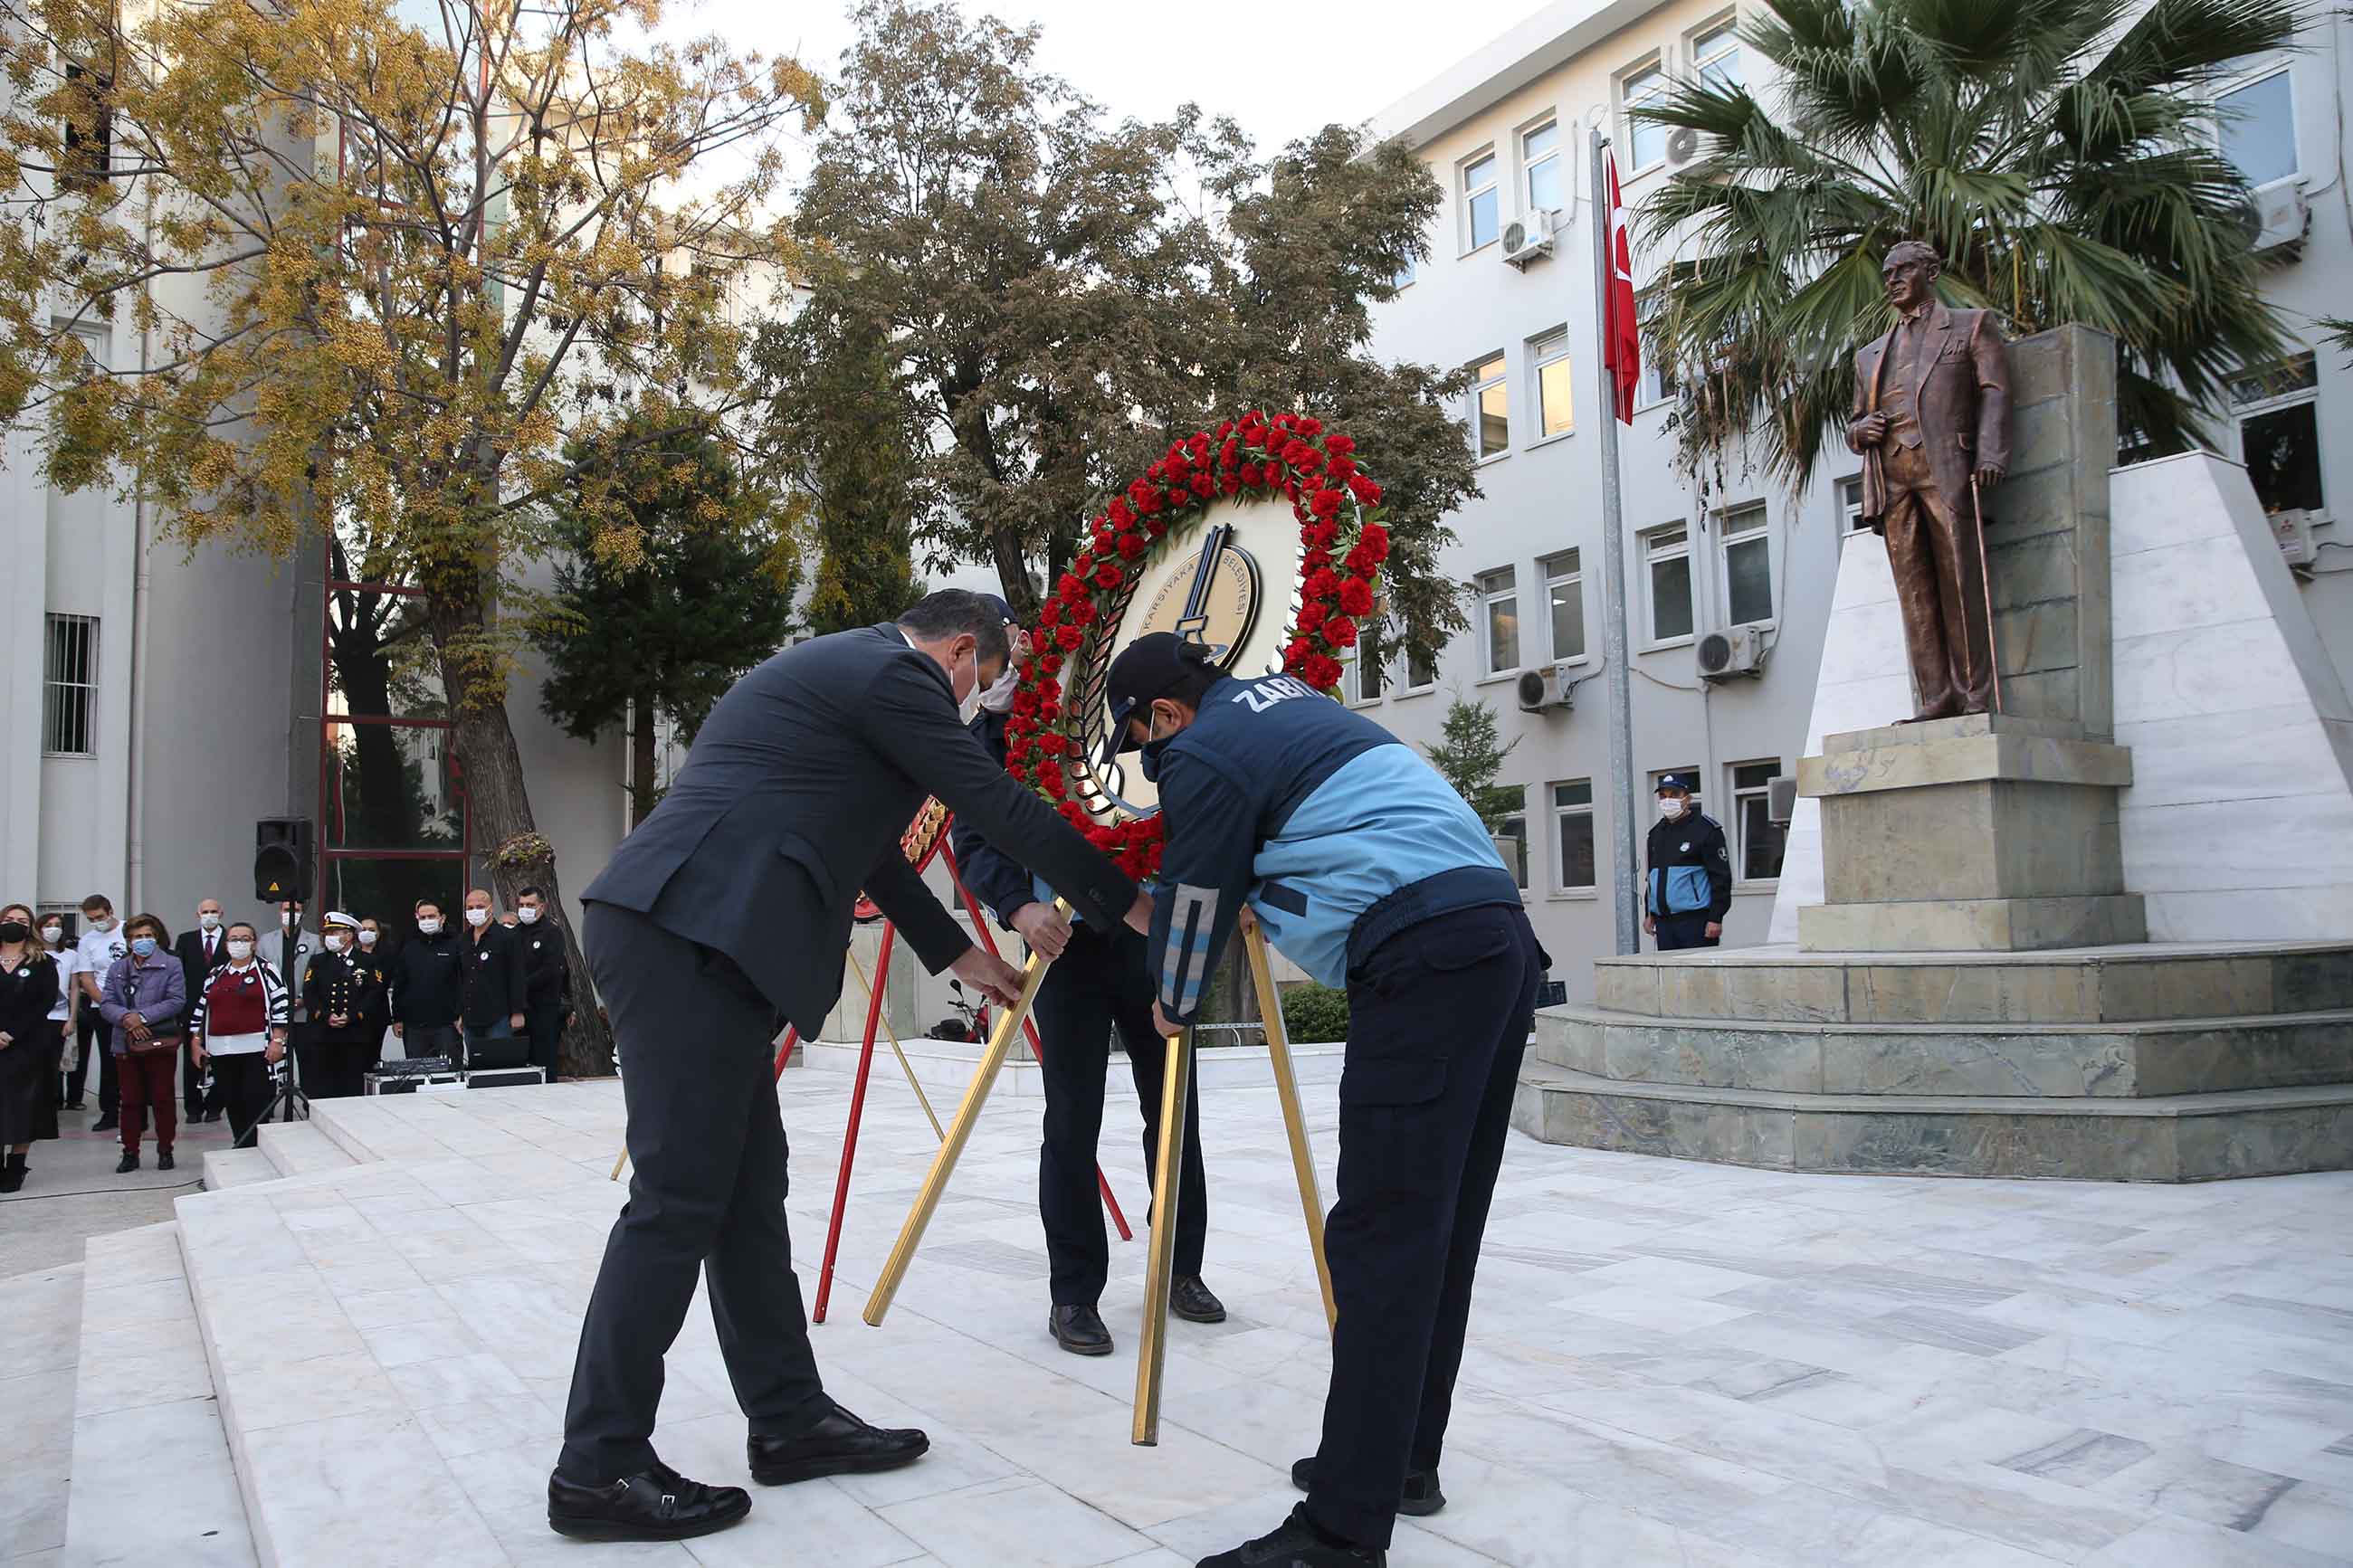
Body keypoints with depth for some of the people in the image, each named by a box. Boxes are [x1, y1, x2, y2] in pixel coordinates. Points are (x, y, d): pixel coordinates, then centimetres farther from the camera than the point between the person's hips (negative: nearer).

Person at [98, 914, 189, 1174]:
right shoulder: (118, 968, 12)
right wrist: (126, 1018, -16)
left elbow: (177, 1001, -9)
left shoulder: (171, 965, 0)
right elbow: (106, 1003, 3)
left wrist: (143, 1016, -17)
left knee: (163, 1098, 3)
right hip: (126, 1043, 3)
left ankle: (165, 1151, 13)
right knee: (130, 1101, 7)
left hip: (161, 1043, -3)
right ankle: (130, 1153, 15)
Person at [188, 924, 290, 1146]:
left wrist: (277, 1041, -11)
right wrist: (197, 1044, 9)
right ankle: (242, 1150, 17)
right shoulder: (215, 975, 14)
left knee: (256, 1102, -7)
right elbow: (200, 1011, 16)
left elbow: (280, 1007, -4)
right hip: (221, 1052, 5)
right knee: (232, 1103, 7)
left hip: (256, 1050, -4)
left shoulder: (266, 971, 1)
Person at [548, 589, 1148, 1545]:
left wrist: (956, 954, 34)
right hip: (685, 938, -10)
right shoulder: (895, 674, -3)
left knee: (747, 1188, 12)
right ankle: (597, 1471, 5)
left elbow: (860, 841, 31)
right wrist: (1126, 906, 9)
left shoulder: (843, 668, 27)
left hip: (680, 931, 10)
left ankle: (789, 1420, 20)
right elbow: (1002, 809, -3)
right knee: (679, 1200, -5)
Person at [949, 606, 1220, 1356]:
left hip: (1148, 928, 1)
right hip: (1066, 942, -1)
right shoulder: (981, 740, 3)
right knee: (1073, 1124, -1)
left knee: (1173, 1109, 8)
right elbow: (974, 845, -8)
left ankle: (1181, 1269, 25)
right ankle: (1073, 1294, 13)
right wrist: (1019, 908, -27)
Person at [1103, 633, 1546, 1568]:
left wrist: (1172, 1005, 24)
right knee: (1441, 1226, 13)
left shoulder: (1204, 757, -2)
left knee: (1382, 1239, -10)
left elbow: (1195, 903, 7)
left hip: (1423, 961, -9)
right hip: (1503, 934, 10)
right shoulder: (1292, 700, 24)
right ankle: (1405, 1461, 24)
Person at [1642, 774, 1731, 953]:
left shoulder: (1706, 829, -5)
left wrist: (1716, 918, -15)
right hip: (1663, 922, 7)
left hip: (1696, 921, -7)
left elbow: (1721, 877, -9)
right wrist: (1649, 914, 20)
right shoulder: (1656, 832, 17)